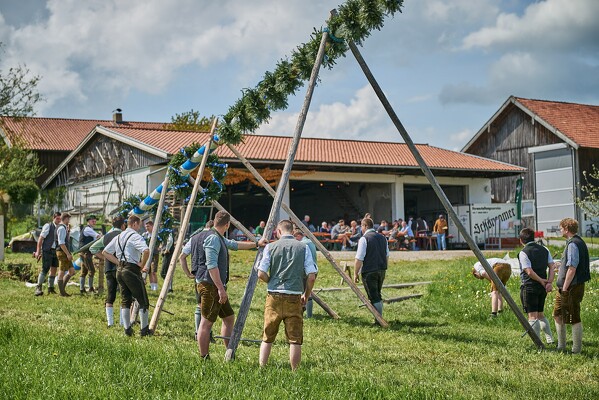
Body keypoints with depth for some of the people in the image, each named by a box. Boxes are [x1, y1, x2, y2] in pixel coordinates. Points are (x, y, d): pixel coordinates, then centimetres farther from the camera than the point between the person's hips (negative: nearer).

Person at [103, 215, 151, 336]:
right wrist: (142, 266, -11)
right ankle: (144, 330, 3)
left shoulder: (118, 237, 15)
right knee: (143, 301, 1)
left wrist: (119, 262, 11)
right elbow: (146, 251, -27)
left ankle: (127, 329, 14)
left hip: (120, 270, 8)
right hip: (132, 270, -8)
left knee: (125, 301, 14)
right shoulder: (135, 236, -9)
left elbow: (105, 252, 18)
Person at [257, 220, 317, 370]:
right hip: (294, 297, -1)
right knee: (295, 339, 4)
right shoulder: (303, 247, 1)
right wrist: (306, 296, 11)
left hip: (274, 297, 1)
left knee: (267, 337, 11)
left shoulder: (271, 247, 1)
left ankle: (262, 369, 14)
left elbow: (261, 274, -3)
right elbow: (312, 276, -4)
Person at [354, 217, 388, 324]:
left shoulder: (364, 239, -12)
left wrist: (356, 273, -7)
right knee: (378, 295, 18)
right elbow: (387, 256, 17)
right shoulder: (382, 238, 10)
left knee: (373, 297, -1)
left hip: (369, 272, -7)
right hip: (382, 270, 7)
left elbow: (359, 259, -15)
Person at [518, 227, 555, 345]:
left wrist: (541, 281, -7)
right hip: (542, 288, 7)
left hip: (529, 287, -7)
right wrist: (549, 282, -4)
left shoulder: (523, 253, -11)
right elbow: (552, 267, 3)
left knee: (532, 316, -4)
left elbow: (529, 272, -18)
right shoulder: (544, 249, 9)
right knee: (540, 314, 20)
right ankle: (550, 339, 19)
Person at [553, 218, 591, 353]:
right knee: (557, 315, 17)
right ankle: (561, 346, 25)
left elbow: (572, 268, -23)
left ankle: (577, 350, 7)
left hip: (572, 287, -11)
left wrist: (565, 288, -21)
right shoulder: (579, 242, 14)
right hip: (565, 287, 11)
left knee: (574, 319, -2)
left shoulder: (573, 244, -18)